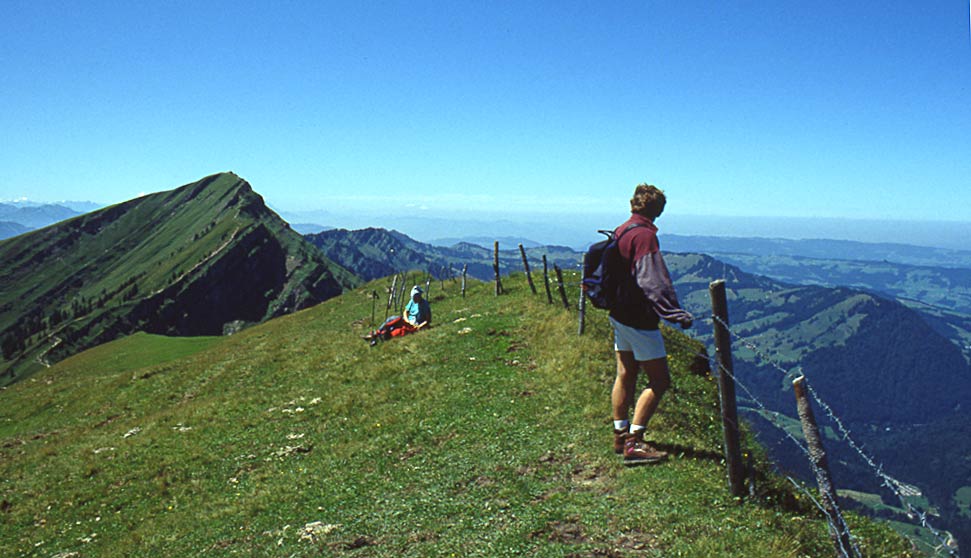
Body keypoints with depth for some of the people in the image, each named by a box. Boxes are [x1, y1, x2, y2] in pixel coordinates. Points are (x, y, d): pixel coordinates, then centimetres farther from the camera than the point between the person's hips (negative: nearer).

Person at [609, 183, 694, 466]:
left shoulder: (621, 231, 9)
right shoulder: (644, 235, -19)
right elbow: (654, 284, -27)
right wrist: (677, 315, -30)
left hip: (620, 314, 10)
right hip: (639, 321, -10)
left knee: (625, 375, 16)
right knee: (659, 380, -3)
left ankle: (620, 436, 26)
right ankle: (634, 443, -3)